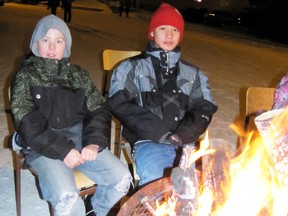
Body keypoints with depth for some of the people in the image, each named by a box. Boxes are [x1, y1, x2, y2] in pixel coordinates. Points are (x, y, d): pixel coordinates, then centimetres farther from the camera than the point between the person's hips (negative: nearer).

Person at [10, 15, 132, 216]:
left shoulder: (78, 74, 14)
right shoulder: (25, 77, 3)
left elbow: (99, 109, 8)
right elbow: (27, 124, -8)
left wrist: (94, 142, -11)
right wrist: (62, 150, -18)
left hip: (80, 139, 4)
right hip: (42, 147, -4)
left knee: (122, 178, -13)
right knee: (68, 197, -29)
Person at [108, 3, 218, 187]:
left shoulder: (193, 73, 21)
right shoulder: (133, 68, 12)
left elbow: (205, 109, 11)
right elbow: (120, 104, -1)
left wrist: (181, 136, -9)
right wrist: (162, 134, -10)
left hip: (184, 142, 3)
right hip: (148, 140, -2)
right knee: (154, 182, -31)